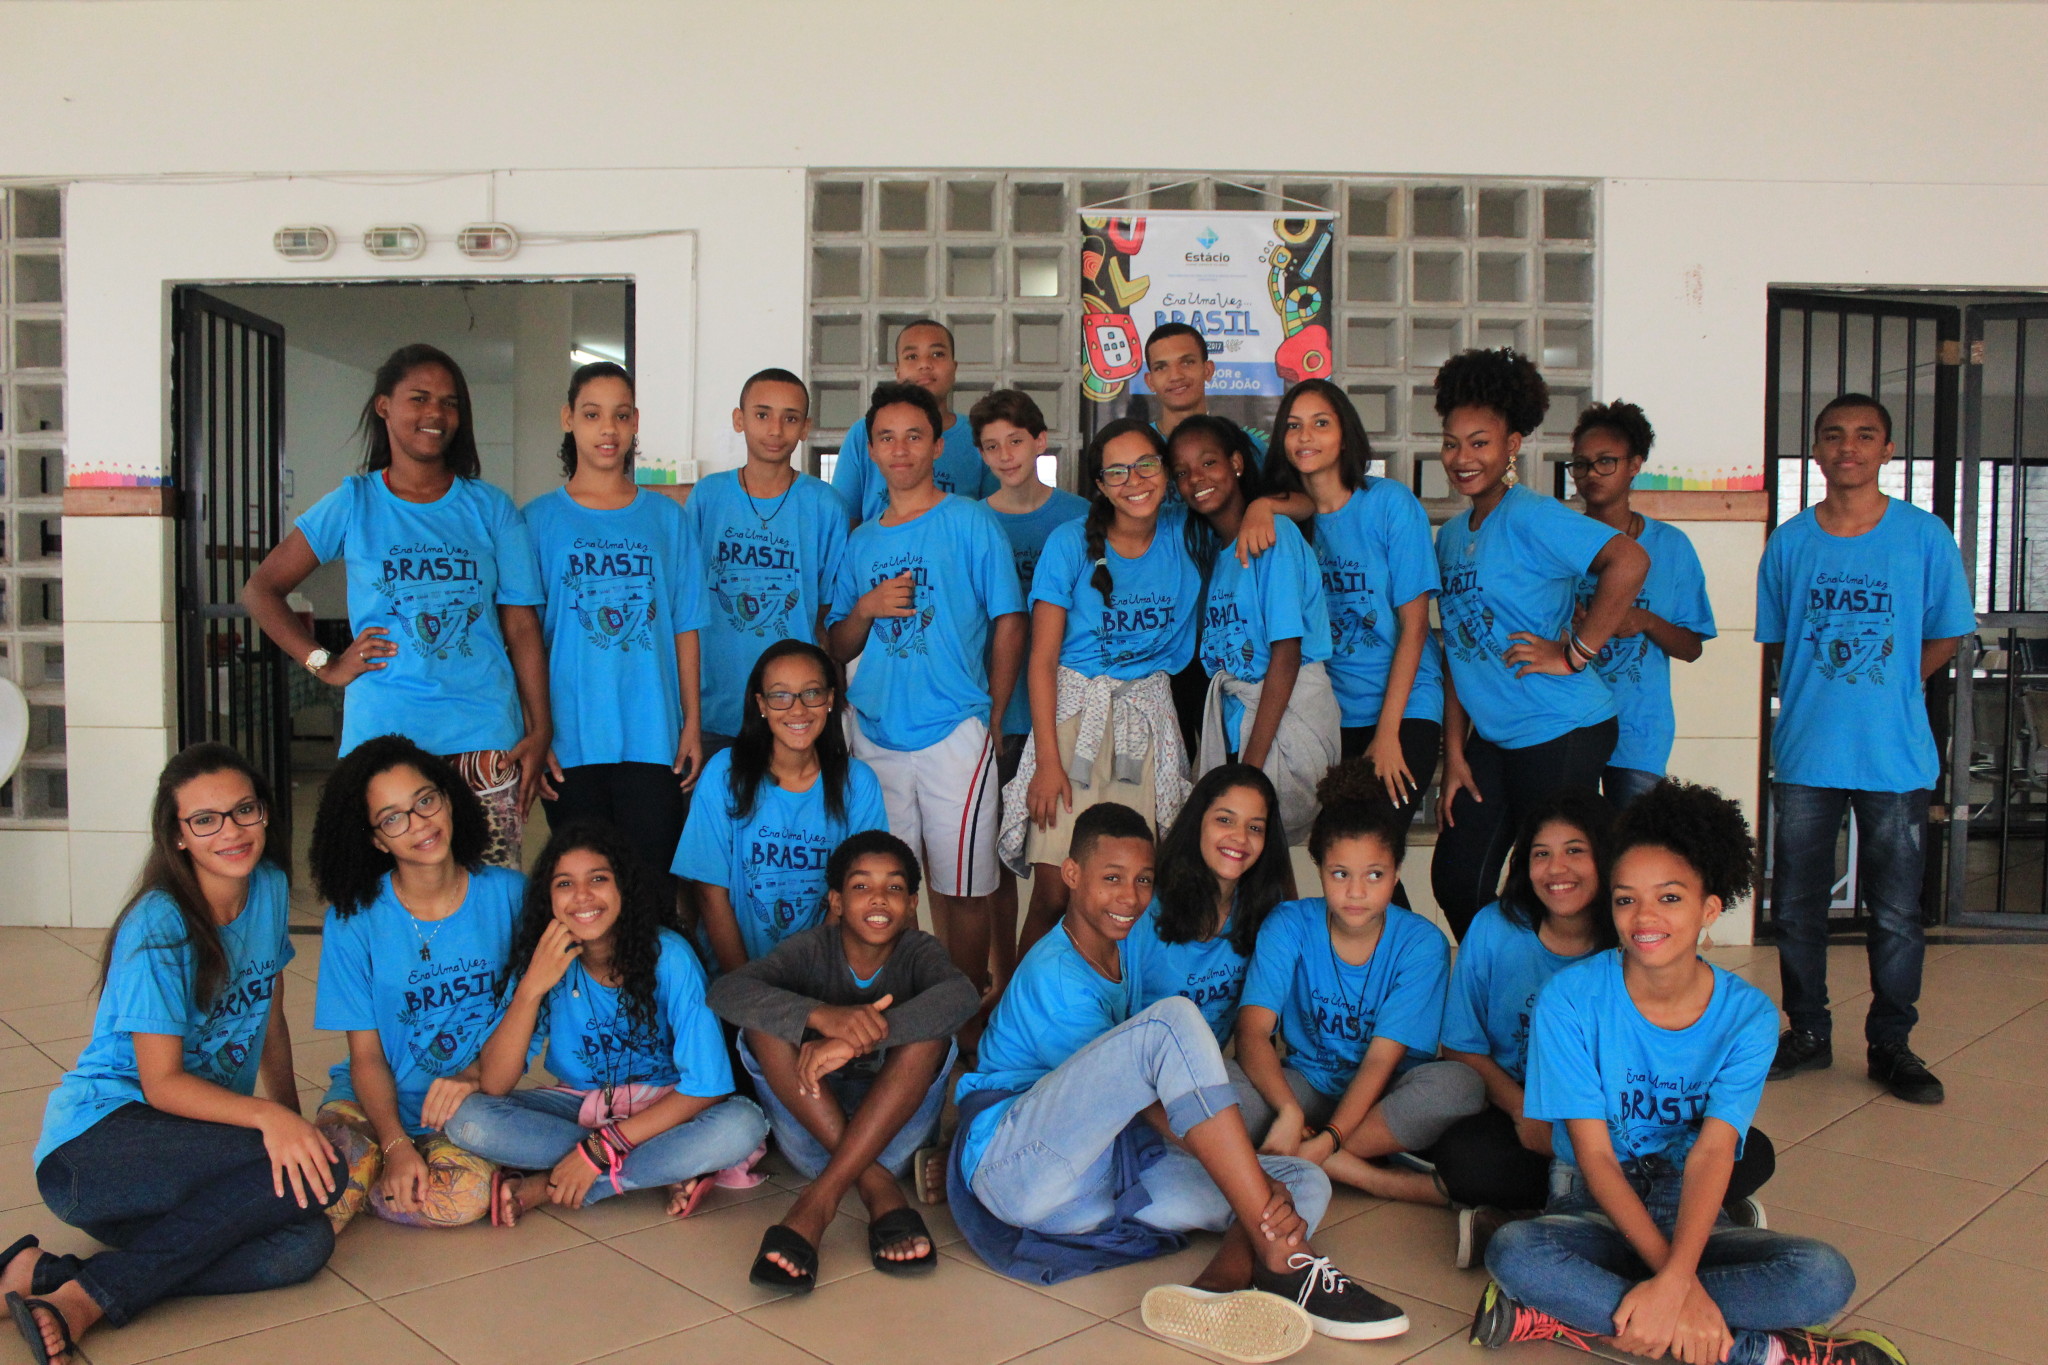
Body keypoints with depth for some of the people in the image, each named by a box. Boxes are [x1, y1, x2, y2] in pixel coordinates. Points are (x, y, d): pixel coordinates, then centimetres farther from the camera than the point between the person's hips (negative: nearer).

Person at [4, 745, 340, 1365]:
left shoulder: (270, 888, 5)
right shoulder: (158, 928, -15)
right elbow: (162, 1082, -16)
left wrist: (294, 1119, 9)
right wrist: (267, 1117, -30)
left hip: (188, 1148, 7)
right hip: (93, 1144, -6)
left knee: (303, 1247, -23)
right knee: (318, 1174, -29)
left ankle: (53, 1277, -19)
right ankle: (91, 1296, -22)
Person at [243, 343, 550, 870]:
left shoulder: (490, 508, 8)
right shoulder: (354, 503, 7)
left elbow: (521, 625, 5)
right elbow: (261, 589, 11)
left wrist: (540, 731, -1)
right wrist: (324, 664, 0)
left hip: (485, 736, 1)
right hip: (383, 733, 0)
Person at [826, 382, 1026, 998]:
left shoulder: (971, 522, 0)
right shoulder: (861, 540, 13)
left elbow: (1008, 624, 0)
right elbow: (838, 648, 16)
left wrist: (992, 722, -1)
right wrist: (866, 609, -5)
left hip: (954, 733, -4)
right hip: (875, 734, 4)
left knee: (963, 886, 0)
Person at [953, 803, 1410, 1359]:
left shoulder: (1122, 950, 13)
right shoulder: (1054, 975, -12)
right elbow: (1157, 1116, -15)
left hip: (1105, 1176, 9)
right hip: (1013, 1162, -8)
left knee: (1305, 1182, -6)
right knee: (1174, 1020, -29)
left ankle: (1219, 1285, -39)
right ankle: (1280, 1259, -32)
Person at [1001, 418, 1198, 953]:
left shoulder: (1185, 539, 4)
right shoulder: (1071, 543, -4)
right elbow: (1043, 657, -6)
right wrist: (1048, 760, -12)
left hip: (1150, 718, 2)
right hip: (1074, 712, -2)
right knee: (1054, 892, -9)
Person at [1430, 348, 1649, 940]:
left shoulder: (1530, 516, -13)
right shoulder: (1450, 535, 11)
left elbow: (1630, 561, -28)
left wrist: (1575, 652, -21)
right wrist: (1454, 756, 10)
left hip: (1562, 734, -8)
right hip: (1493, 737, 8)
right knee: (1454, 880, 10)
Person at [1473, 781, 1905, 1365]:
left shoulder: (1748, 1014, -6)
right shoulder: (1571, 998, -12)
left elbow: (1713, 1152, -17)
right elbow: (1594, 1152, -13)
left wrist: (1674, 1281, -32)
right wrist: (1680, 1283, -25)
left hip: (1690, 1214, 2)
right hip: (1594, 1210, -1)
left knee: (1826, 1276, -26)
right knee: (1512, 1251, -35)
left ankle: (1575, 1316, -24)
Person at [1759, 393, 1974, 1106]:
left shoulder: (1924, 535, -1)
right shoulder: (1789, 541, 3)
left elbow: (1946, 635, 6)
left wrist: (1886, 694, 1)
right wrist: (1820, 696, 2)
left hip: (1895, 754, -1)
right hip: (1805, 753, 2)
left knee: (1896, 912, 5)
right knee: (1796, 904, 9)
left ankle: (1891, 1045, 20)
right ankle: (1808, 1033, 25)